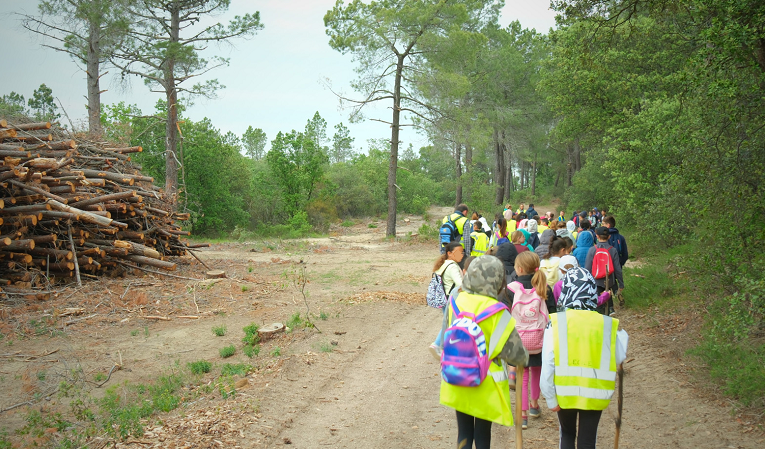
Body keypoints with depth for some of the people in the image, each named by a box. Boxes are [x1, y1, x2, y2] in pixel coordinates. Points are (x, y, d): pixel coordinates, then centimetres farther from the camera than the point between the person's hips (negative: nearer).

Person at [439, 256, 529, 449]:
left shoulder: (456, 302, -7)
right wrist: (523, 358, 4)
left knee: (464, 433, 18)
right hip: (485, 386, -4)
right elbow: (515, 353, -16)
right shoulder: (496, 312, -21)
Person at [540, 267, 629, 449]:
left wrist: (550, 398, -4)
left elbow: (548, 364, -14)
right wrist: (622, 336, 21)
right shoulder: (608, 325, -10)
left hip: (565, 393, 0)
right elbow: (619, 359, 2)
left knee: (567, 434, 24)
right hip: (594, 394, 0)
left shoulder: (556, 323, -13)